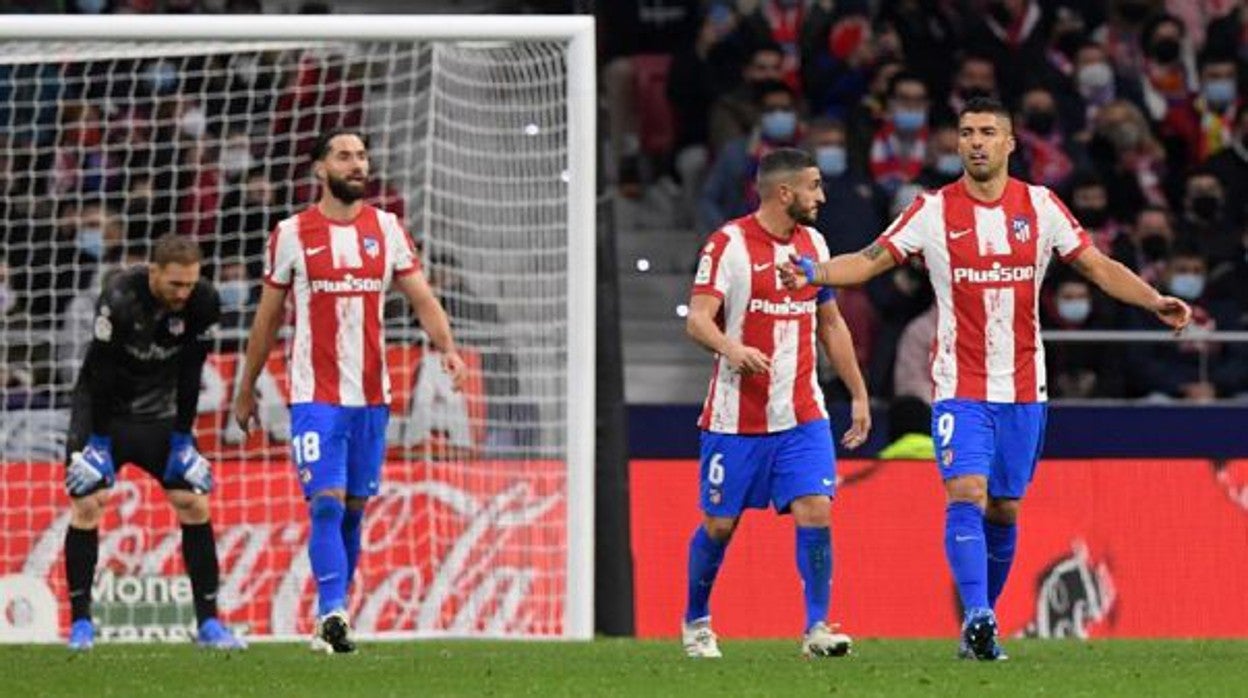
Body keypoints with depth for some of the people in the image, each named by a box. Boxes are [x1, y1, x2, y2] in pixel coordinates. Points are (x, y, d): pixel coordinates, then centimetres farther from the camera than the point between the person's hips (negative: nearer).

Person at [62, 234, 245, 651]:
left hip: (159, 413, 3)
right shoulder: (120, 299, -26)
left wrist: (182, 437, -5)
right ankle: (80, 623, -4)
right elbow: (100, 372, -21)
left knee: (194, 505, -5)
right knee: (87, 506, -13)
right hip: (104, 410, -3)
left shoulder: (203, 303, -15)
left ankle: (208, 622, -1)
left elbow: (189, 376, -6)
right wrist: (98, 441, -19)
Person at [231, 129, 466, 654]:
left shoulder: (386, 229, 7)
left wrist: (447, 349, -15)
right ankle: (332, 615, -21)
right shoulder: (292, 234, 0)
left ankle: (332, 615, 17)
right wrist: (246, 390, 13)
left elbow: (422, 298, 3)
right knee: (327, 503, -15)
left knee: (354, 509, 7)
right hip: (315, 395, -3)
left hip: (371, 396, 3)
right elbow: (268, 316, 8)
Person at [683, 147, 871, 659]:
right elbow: (698, 319, -16)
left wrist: (859, 395, 19)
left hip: (802, 414, 4)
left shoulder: (813, 243, 11)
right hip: (737, 417, -4)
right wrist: (730, 348, -37)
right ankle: (695, 623, 26)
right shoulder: (729, 244, -9)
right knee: (720, 524, 5)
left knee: (815, 511, -12)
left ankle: (817, 627, -7)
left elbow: (831, 325, 20)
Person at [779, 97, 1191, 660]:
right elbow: (870, 261, -1)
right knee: (966, 495, -19)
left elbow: (1099, 266, 6)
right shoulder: (934, 211, -1)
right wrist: (814, 272, -19)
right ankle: (977, 617, -28)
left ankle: (982, 625, 18)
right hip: (960, 386, -2)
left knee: (1003, 510, 7)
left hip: (1023, 387, 2)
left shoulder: (1040, 206, 3)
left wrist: (1155, 301, -7)